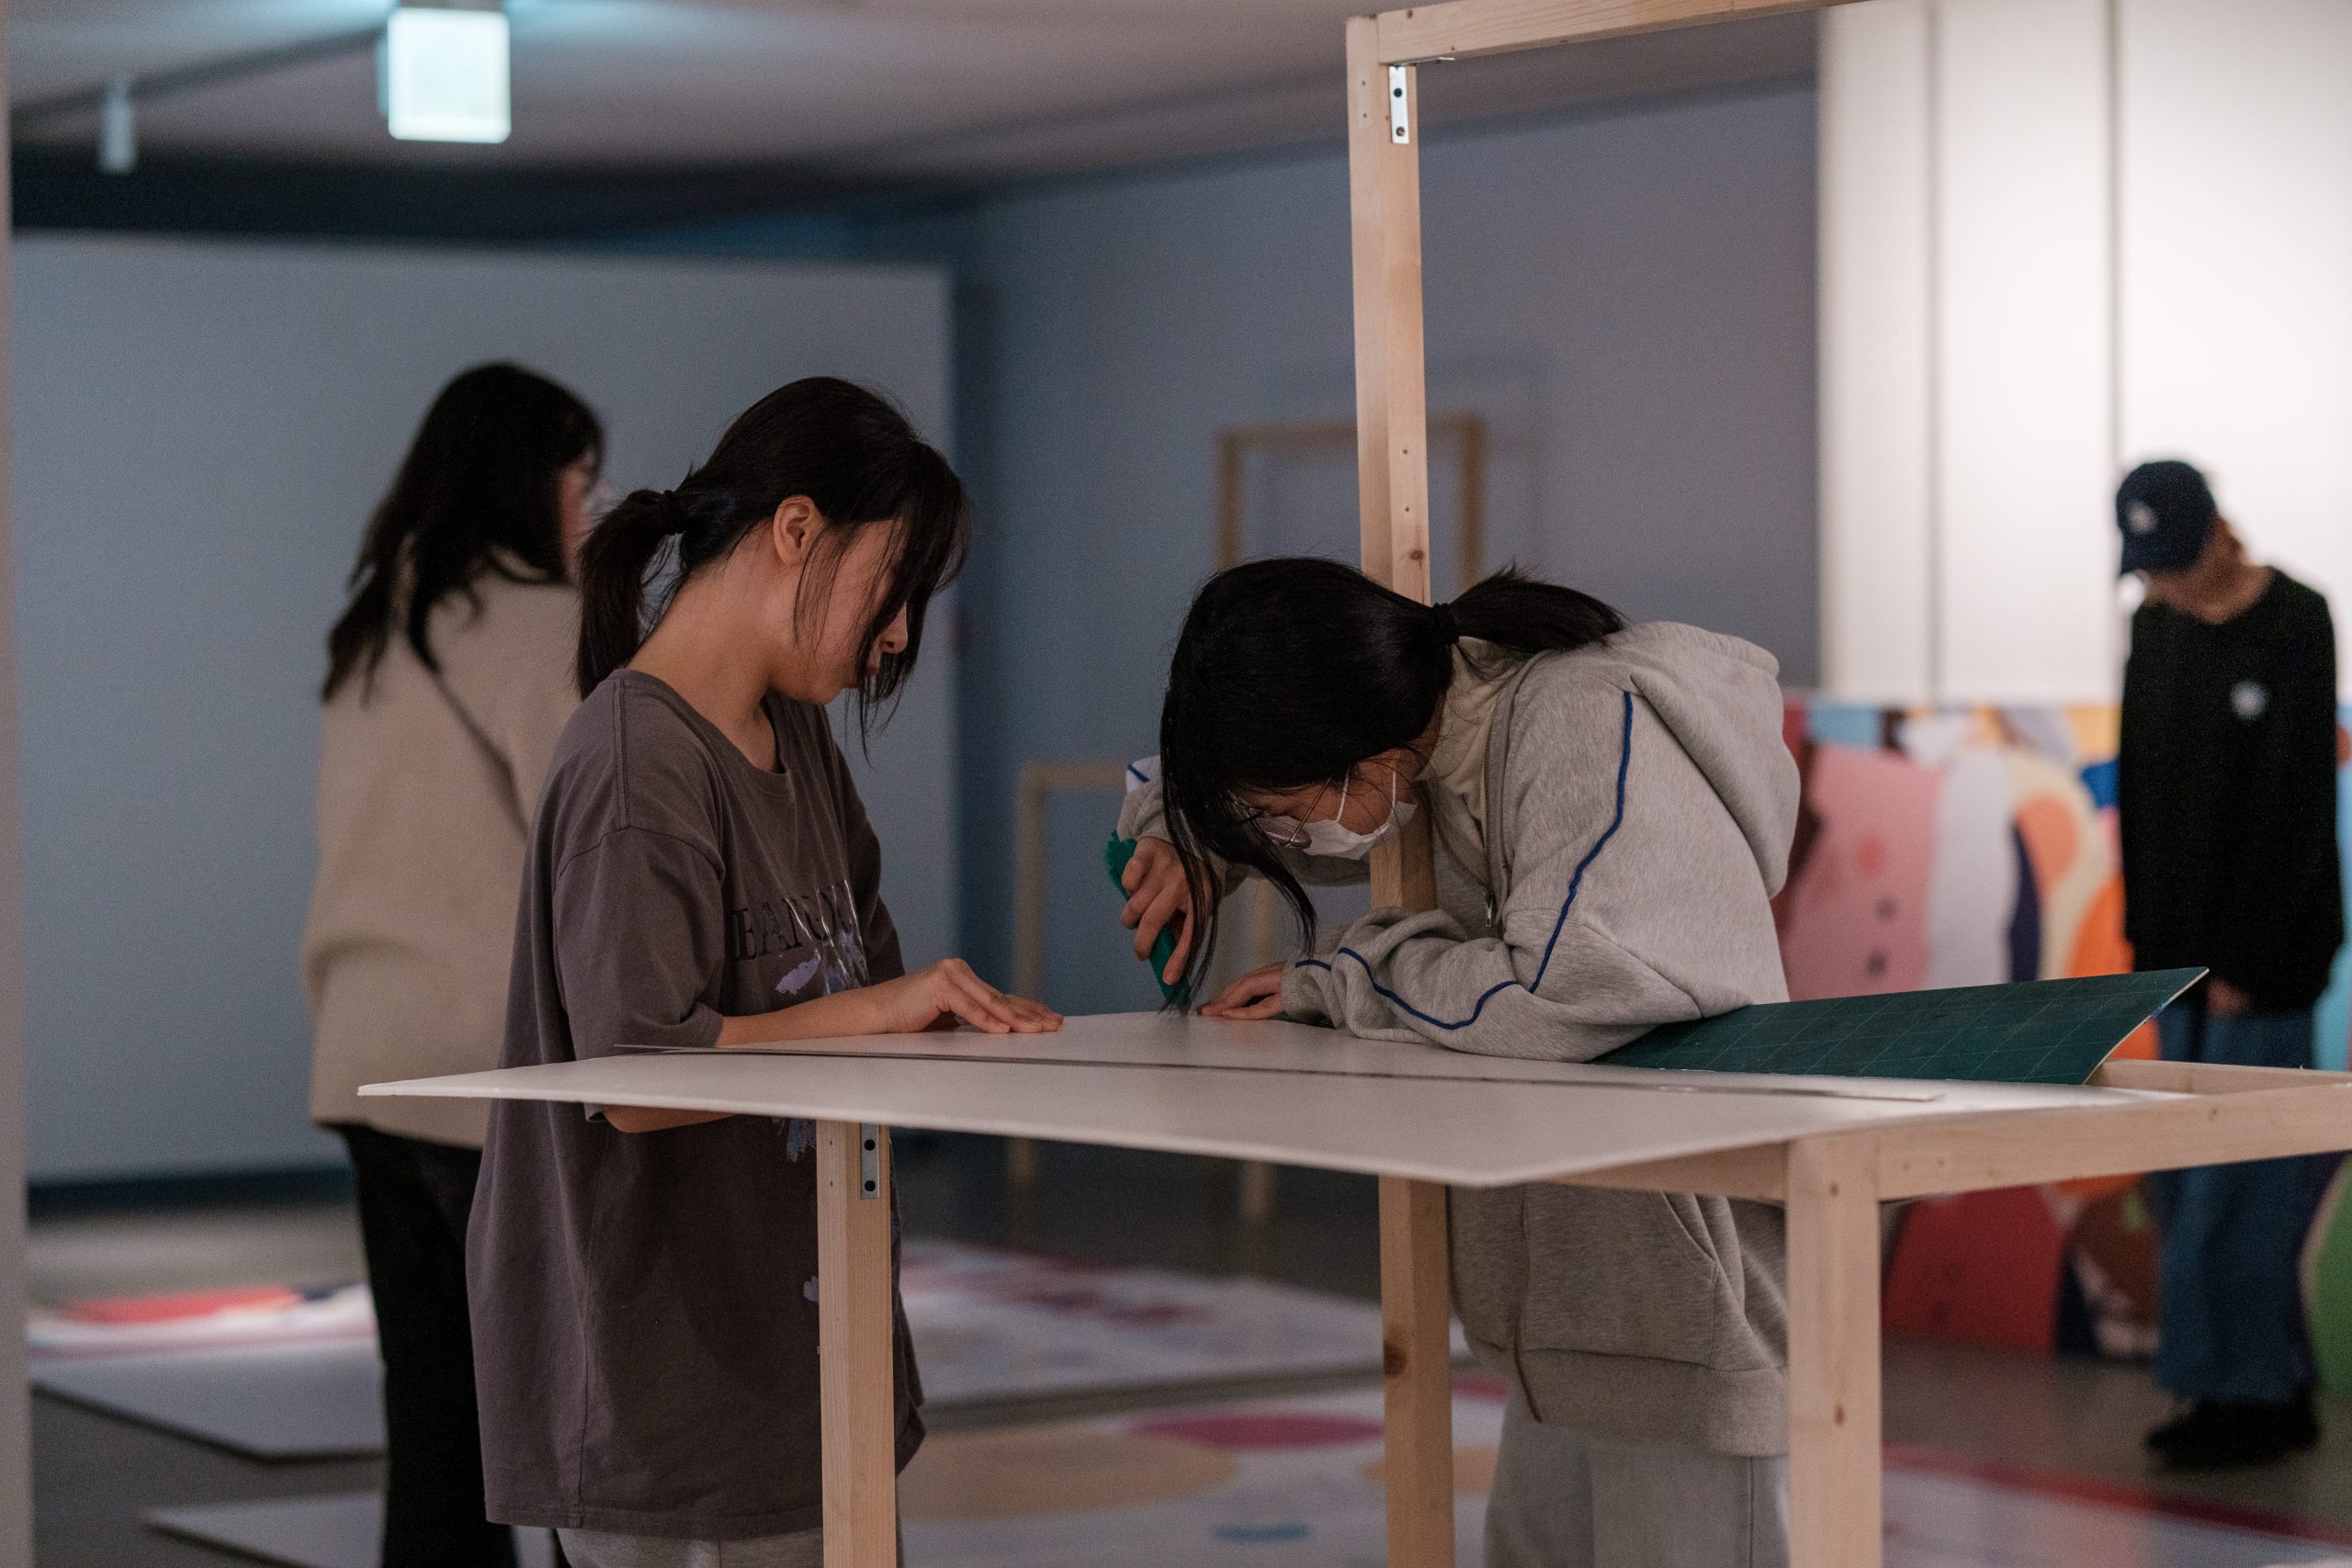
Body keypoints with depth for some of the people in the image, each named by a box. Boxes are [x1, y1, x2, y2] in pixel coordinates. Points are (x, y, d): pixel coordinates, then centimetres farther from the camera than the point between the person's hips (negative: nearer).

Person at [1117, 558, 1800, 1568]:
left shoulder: (1590, 725, -20)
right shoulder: (1439, 725, 6)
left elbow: (1562, 995, -33)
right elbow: (1220, 773, 26)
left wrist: (1341, 979, -17)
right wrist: (1195, 839, 3)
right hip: (1572, 1285, 9)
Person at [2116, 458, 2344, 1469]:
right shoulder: (2156, 627, 11)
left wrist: (2246, 960, -14)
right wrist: (2147, 938, 9)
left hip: (2262, 960, -7)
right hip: (2183, 953, 7)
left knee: (2238, 1184, -7)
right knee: (2183, 1182, 6)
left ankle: (2251, 1394, -1)